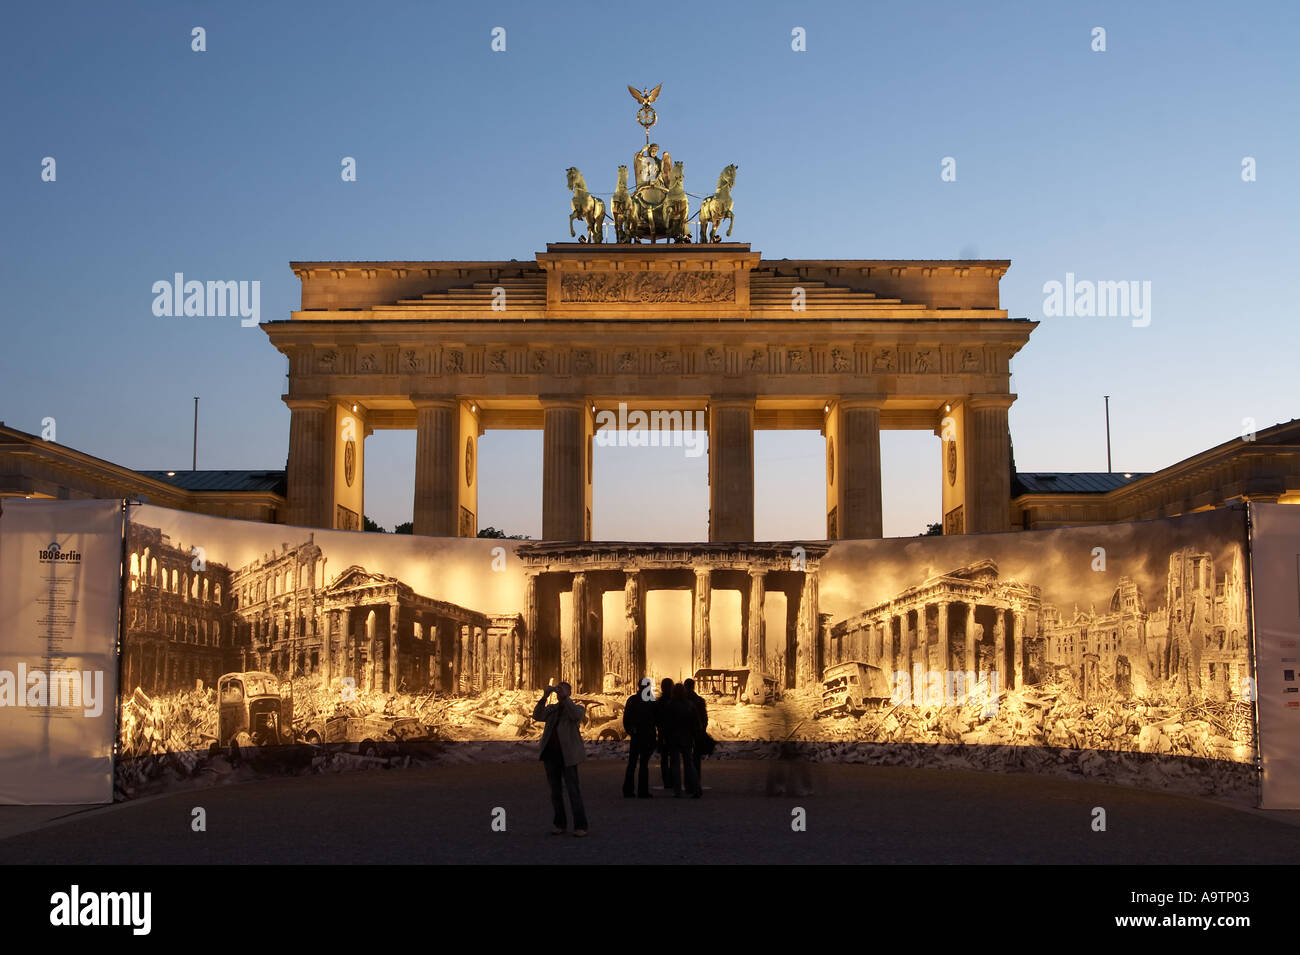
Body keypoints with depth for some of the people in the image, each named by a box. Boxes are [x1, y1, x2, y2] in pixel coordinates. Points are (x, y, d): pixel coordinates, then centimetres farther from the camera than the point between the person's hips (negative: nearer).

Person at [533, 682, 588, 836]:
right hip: (551, 754, 5)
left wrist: (566, 698, -21)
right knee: (555, 791, 10)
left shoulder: (577, 708, 4)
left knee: (573, 791, -7)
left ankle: (580, 826, -4)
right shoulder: (551, 709, 14)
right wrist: (544, 697, -15)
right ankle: (560, 825, 19)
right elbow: (537, 716, -4)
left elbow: (577, 715, -20)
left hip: (567, 756, -5)